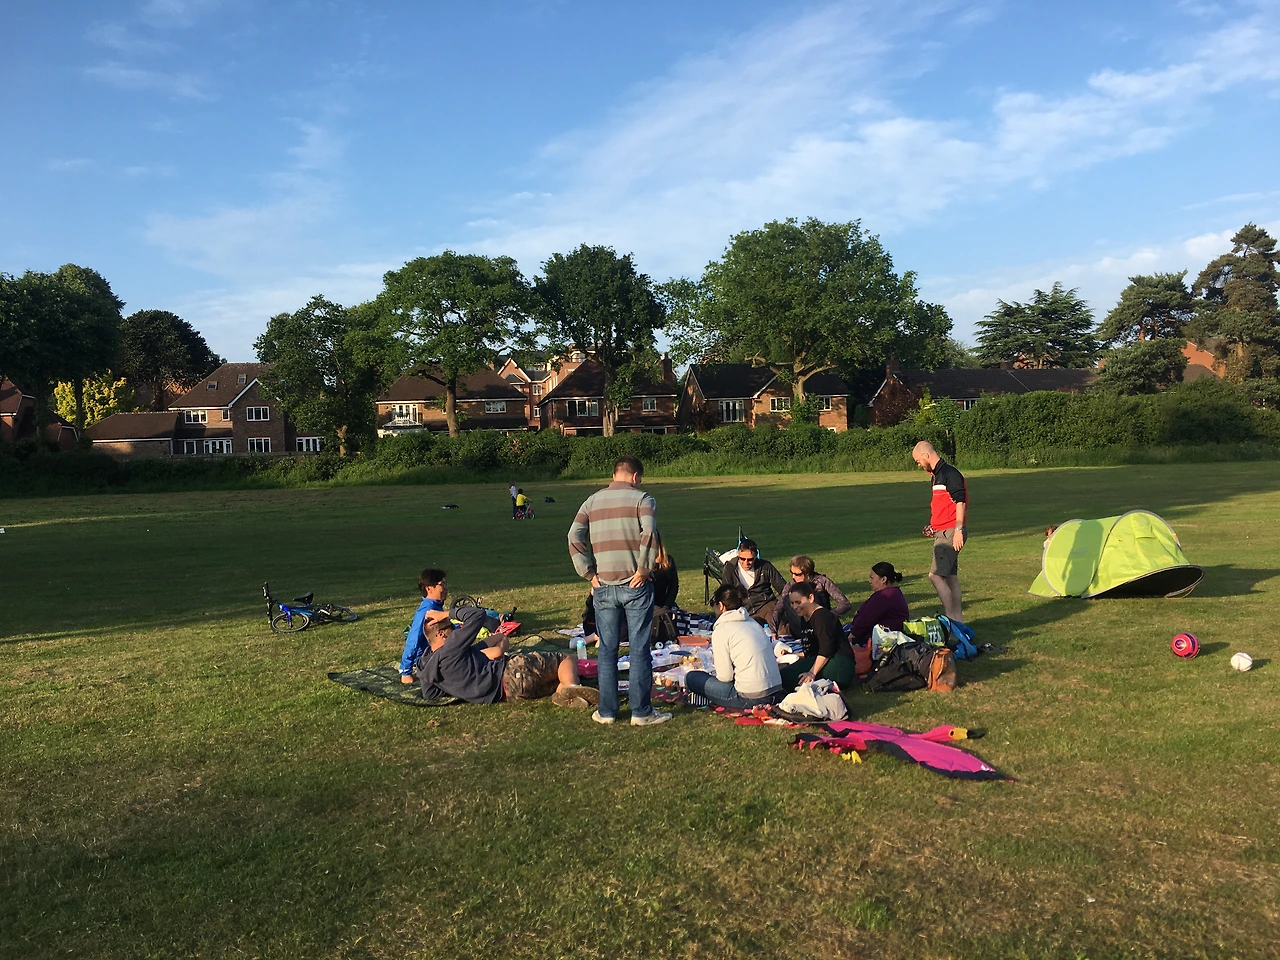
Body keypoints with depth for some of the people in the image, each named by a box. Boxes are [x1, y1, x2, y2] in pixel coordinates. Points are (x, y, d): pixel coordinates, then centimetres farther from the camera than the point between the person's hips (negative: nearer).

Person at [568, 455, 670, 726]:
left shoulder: (592, 502, 9)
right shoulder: (642, 499, -3)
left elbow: (574, 538, -2)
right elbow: (649, 534, -19)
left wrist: (589, 574, 1)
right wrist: (644, 570, -11)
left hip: (603, 587, 4)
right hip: (636, 585, -3)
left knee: (607, 650, 11)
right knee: (639, 650, 4)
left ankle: (607, 711, 17)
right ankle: (641, 711, 10)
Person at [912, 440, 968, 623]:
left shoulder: (949, 473, -13)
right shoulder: (938, 474, 18)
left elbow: (960, 502, -19)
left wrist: (958, 529, -22)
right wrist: (934, 526, 19)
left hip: (950, 533, -10)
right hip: (943, 533, 10)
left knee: (936, 575, -13)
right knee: (950, 576, 12)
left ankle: (951, 618, -8)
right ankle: (958, 620, 18)